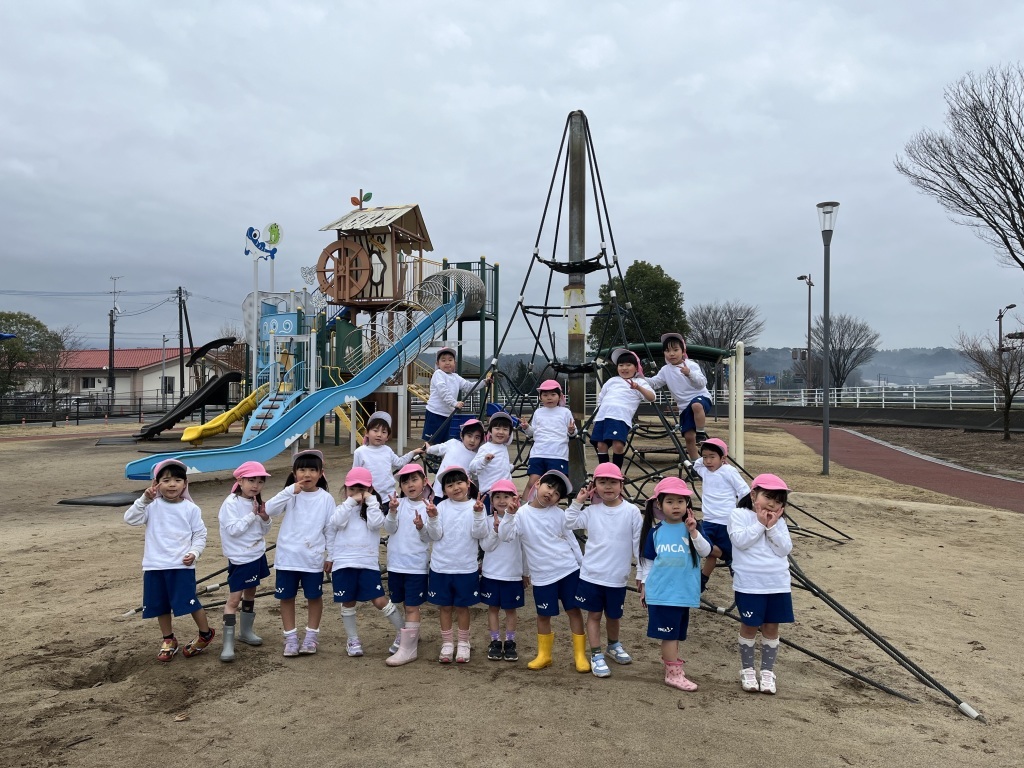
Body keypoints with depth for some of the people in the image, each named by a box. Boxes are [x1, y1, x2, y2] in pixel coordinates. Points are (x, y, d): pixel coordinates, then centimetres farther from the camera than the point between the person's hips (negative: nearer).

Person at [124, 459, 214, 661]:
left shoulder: (191, 508, -3)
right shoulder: (152, 506, 0)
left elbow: (200, 534, 3)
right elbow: (130, 519, -11)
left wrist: (194, 553, -12)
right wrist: (144, 500, -20)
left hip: (182, 565, -3)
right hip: (155, 565, 3)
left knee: (189, 602, -4)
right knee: (161, 606, 14)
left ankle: (206, 634, 19)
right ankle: (168, 640, 33)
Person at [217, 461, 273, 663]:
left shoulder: (256, 503, 6)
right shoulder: (231, 503, -15)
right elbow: (233, 529, -24)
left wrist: (265, 518, -9)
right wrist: (252, 515, -22)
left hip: (258, 555, 7)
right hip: (240, 558, -7)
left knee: (250, 593, 17)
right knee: (234, 598, -7)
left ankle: (246, 631, 32)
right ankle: (228, 643, -5)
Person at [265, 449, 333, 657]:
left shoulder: (326, 498, -5)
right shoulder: (290, 495, -4)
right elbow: (270, 510, -20)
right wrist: (291, 490, -28)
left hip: (313, 558, 0)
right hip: (287, 557, 0)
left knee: (314, 597, 11)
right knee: (287, 597, 10)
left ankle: (311, 635, 28)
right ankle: (290, 637, 24)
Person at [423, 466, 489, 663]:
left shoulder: (476, 506, -5)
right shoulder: (442, 507, -3)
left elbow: (480, 534, -13)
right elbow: (435, 536, -6)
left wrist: (478, 514, -27)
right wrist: (432, 518, -21)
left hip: (466, 568, -1)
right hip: (441, 567, 1)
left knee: (462, 606, 11)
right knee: (445, 607, 12)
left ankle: (463, 644, 27)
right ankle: (447, 643, 26)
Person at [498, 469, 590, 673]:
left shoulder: (558, 513, 1)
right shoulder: (522, 513, -5)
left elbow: (571, 540, 9)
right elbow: (505, 536, -15)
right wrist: (509, 514, -28)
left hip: (569, 570, 1)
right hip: (542, 576, -1)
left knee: (574, 610, 6)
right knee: (543, 615, 10)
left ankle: (580, 655, 19)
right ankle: (544, 655, 28)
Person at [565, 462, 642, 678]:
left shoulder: (632, 511, -8)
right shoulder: (592, 511, -1)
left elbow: (639, 543, -4)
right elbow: (569, 523, 0)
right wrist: (578, 501, -6)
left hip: (617, 577, 0)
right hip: (591, 574, 1)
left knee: (614, 615, 17)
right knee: (594, 614, 7)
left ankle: (614, 645, 43)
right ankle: (596, 655, 19)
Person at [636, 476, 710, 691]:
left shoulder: (692, 527, 0)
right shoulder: (656, 531, 0)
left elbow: (705, 551, -12)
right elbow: (648, 559, 8)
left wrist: (693, 532, -24)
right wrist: (644, 583, 7)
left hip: (685, 591, 2)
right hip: (661, 591, -2)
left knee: (677, 632, 14)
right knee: (669, 632, 0)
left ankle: (672, 663, 31)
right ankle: (673, 673, 7)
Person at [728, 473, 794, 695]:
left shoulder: (779, 521, 6)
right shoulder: (739, 514, -6)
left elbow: (785, 549, -5)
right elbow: (740, 541, -18)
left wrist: (771, 526, -13)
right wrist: (760, 524, -15)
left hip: (778, 583, 4)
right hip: (749, 584, -4)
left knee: (771, 627, 11)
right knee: (750, 626, 7)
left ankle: (767, 671, 25)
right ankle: (747, 670, 23)